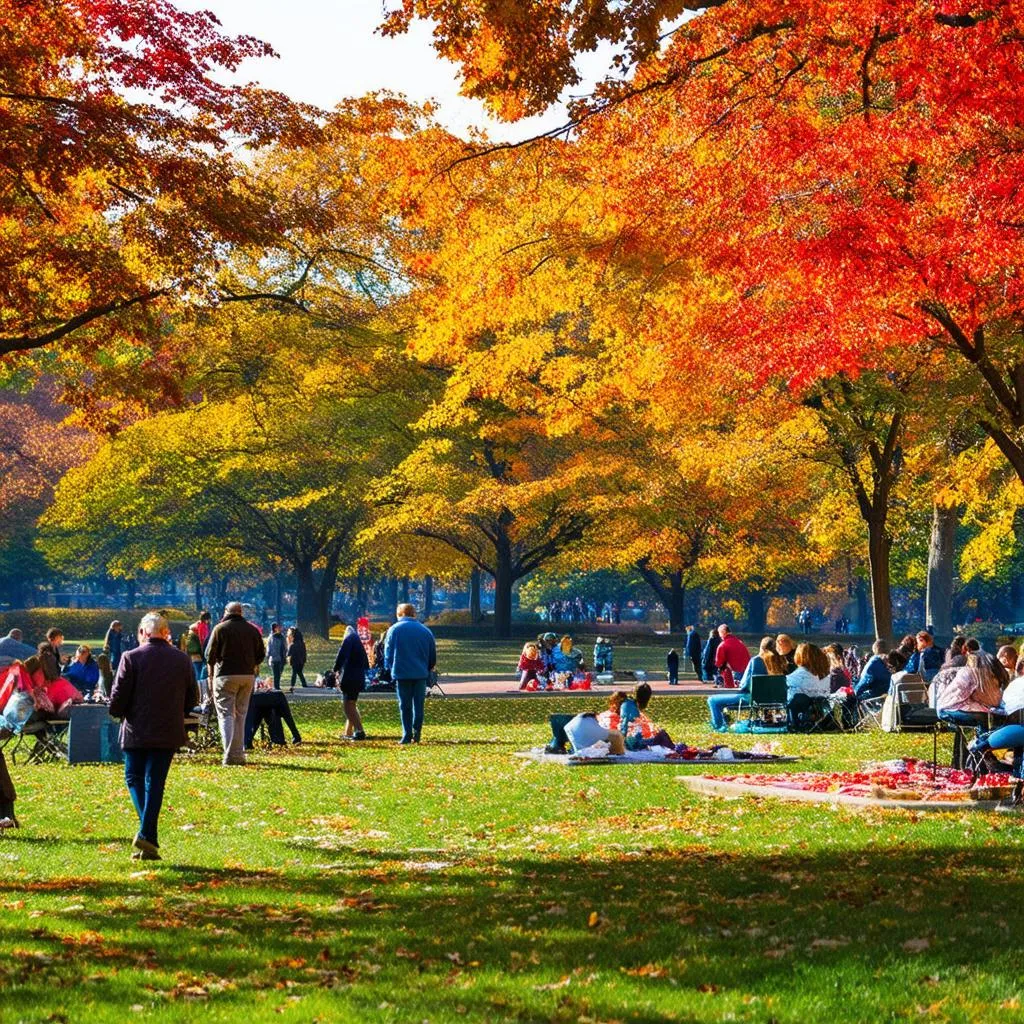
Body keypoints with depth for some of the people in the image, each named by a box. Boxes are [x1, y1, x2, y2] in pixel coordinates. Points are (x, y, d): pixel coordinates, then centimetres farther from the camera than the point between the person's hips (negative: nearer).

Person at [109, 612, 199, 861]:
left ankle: (147, 832, -8)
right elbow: (192, 698, 8)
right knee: (155, 783, 7)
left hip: (137, 731, -2)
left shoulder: (131, 658, -9)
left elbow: (118, 697, -8)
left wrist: (117, 712, 13)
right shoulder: (182, 659, 2)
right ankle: (147, 834, 1)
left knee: (134, 778, 11)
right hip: (169, 732, 2)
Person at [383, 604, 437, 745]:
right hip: (421, 674, 2)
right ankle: (416, 734, 5)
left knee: (405, 706, 4)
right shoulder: (425, 631, 5)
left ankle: (407, 735, 0)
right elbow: (433, 656, 11)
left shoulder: (394, 630, -1)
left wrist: (391, 669, 17)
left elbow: (388, 654, 4)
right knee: (418, 704, 8)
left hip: (402, 674, -2)